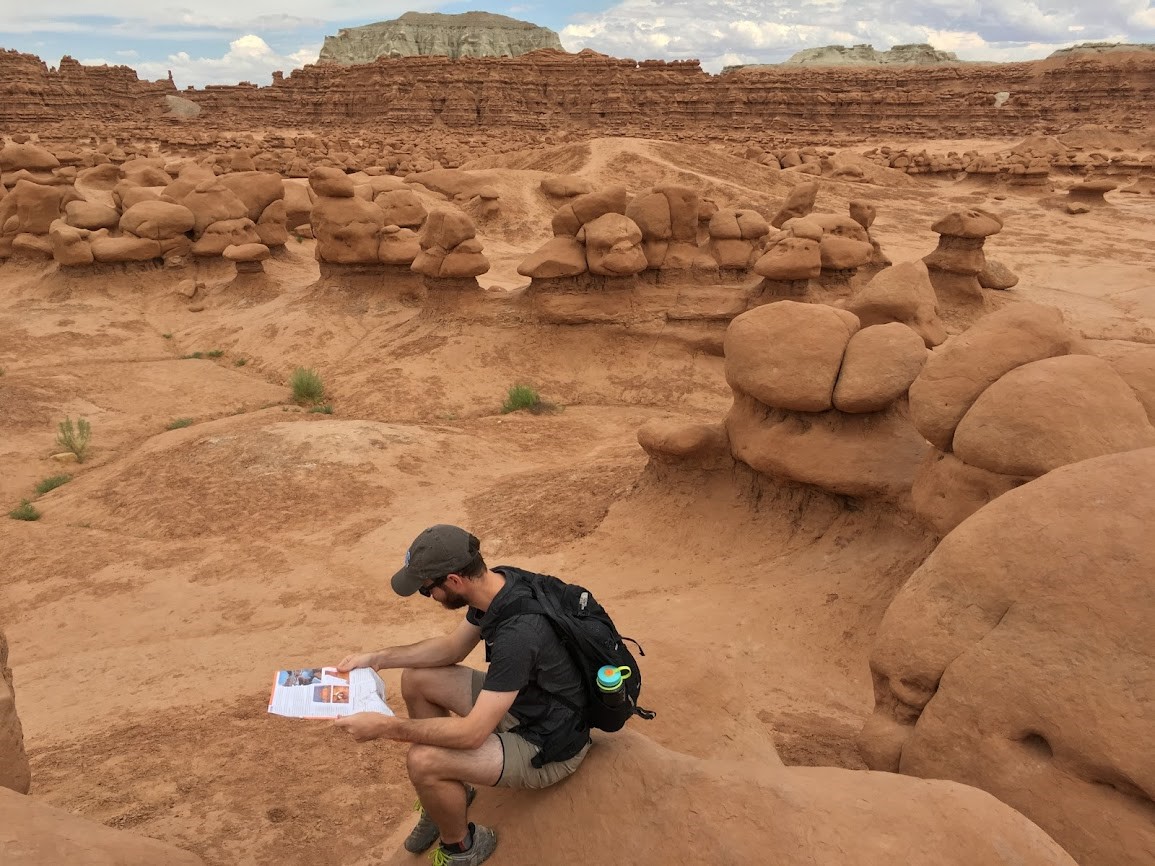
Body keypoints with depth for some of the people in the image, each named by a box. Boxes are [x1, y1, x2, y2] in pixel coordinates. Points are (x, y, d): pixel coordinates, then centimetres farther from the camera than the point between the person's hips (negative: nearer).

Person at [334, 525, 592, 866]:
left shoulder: (519, 632, -36)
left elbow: (472, 733, -32)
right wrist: (378, 658, 1)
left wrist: (385, 726, -25)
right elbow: (453, 647, 9)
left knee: (424, 761, -25)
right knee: (416, 679, 8)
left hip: (549, 747, -9)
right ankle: (449, 794, 23)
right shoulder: (497, 581, -9)